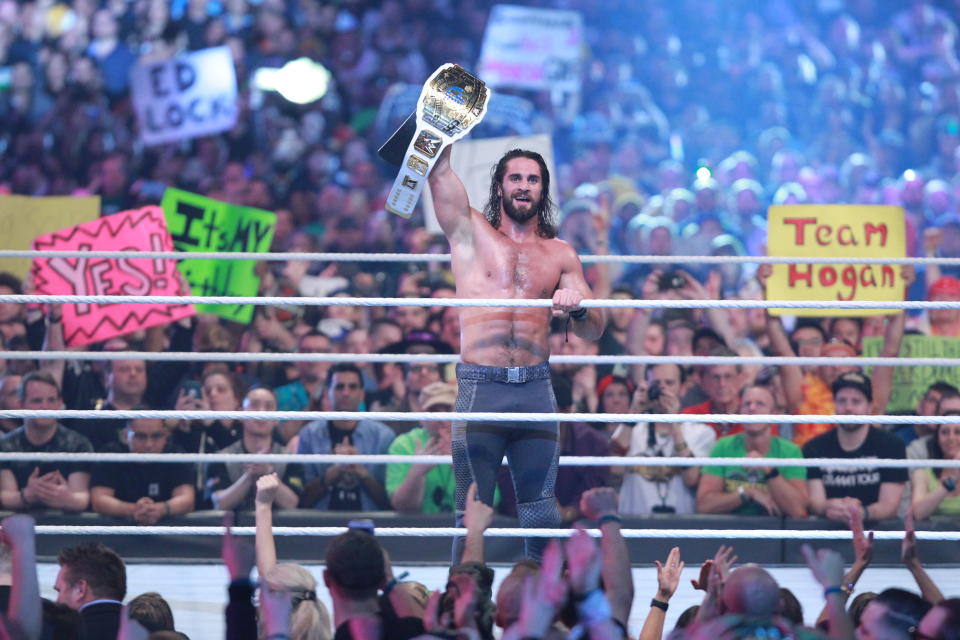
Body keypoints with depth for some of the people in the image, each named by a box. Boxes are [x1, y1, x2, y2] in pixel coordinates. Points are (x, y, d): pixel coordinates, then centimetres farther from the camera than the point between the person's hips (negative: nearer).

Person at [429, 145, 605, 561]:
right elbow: (438, 170, -2)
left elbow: (594, 331, 13)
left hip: (536, 390, 2)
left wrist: (577, 307, -9)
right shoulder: (471, 232, 9)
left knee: (542, 517, 1)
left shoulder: (560, 254, 15)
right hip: (479, 388, -2)